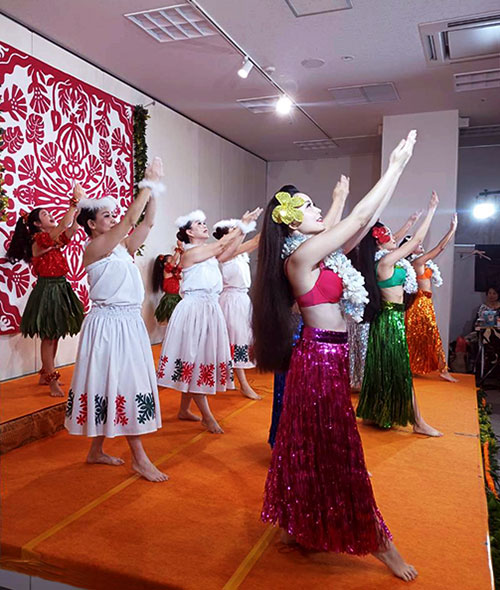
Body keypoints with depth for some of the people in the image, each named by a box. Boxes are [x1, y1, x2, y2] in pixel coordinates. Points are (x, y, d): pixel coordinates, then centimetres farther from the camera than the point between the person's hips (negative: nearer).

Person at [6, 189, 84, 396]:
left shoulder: (56, 240, 12)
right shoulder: (38, 240, -12)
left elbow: (73, 228, -2)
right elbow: (63, 226, -25)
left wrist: (79, 203, -11)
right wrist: (75, 201, -24)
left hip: (60, 289, 8)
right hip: (47, 290, -8)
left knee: (54, 335, 14)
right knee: (48, 336, -3)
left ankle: (45, 375, 27)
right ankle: (53, 383, 2)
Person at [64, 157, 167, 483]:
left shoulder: (122, 247, 13)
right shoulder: (94, 247, -8)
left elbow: (146, 223, 9)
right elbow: (130, 219, -16)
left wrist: (153, 191, 3)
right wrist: (148, 184, -11)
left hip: (129, 321, 8)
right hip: (108, 322, -8)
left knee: (111, 386, 12)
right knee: (123, 385, -4)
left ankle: (97, 450, 25)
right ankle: (140, 459, 4)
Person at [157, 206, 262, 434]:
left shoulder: (209, 252, 14)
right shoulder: (189, 253, -10)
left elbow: (229, 251, 4)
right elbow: (221, 244, -11)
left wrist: (244, 229, -2)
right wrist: (242, 224, -6)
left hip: (210, 309, 9)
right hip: (194, 310, -9)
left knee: (200, 359, 12)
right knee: (196, 359, -3)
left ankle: (184, 410, 23)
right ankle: (207, 416, 4)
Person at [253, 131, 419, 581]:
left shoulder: (321, 254, 9)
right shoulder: (301, 254, -16)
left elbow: (367, 221, 10)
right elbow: (360, 217, -15)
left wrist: (398, 168, 10)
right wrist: (395, 166, -5)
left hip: (328, 354, 10)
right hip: (321, 357, -10)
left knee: (313, 444, 19)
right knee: (336, 448, 3)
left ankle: (305, 523, 37)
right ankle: (376, 540, 20)